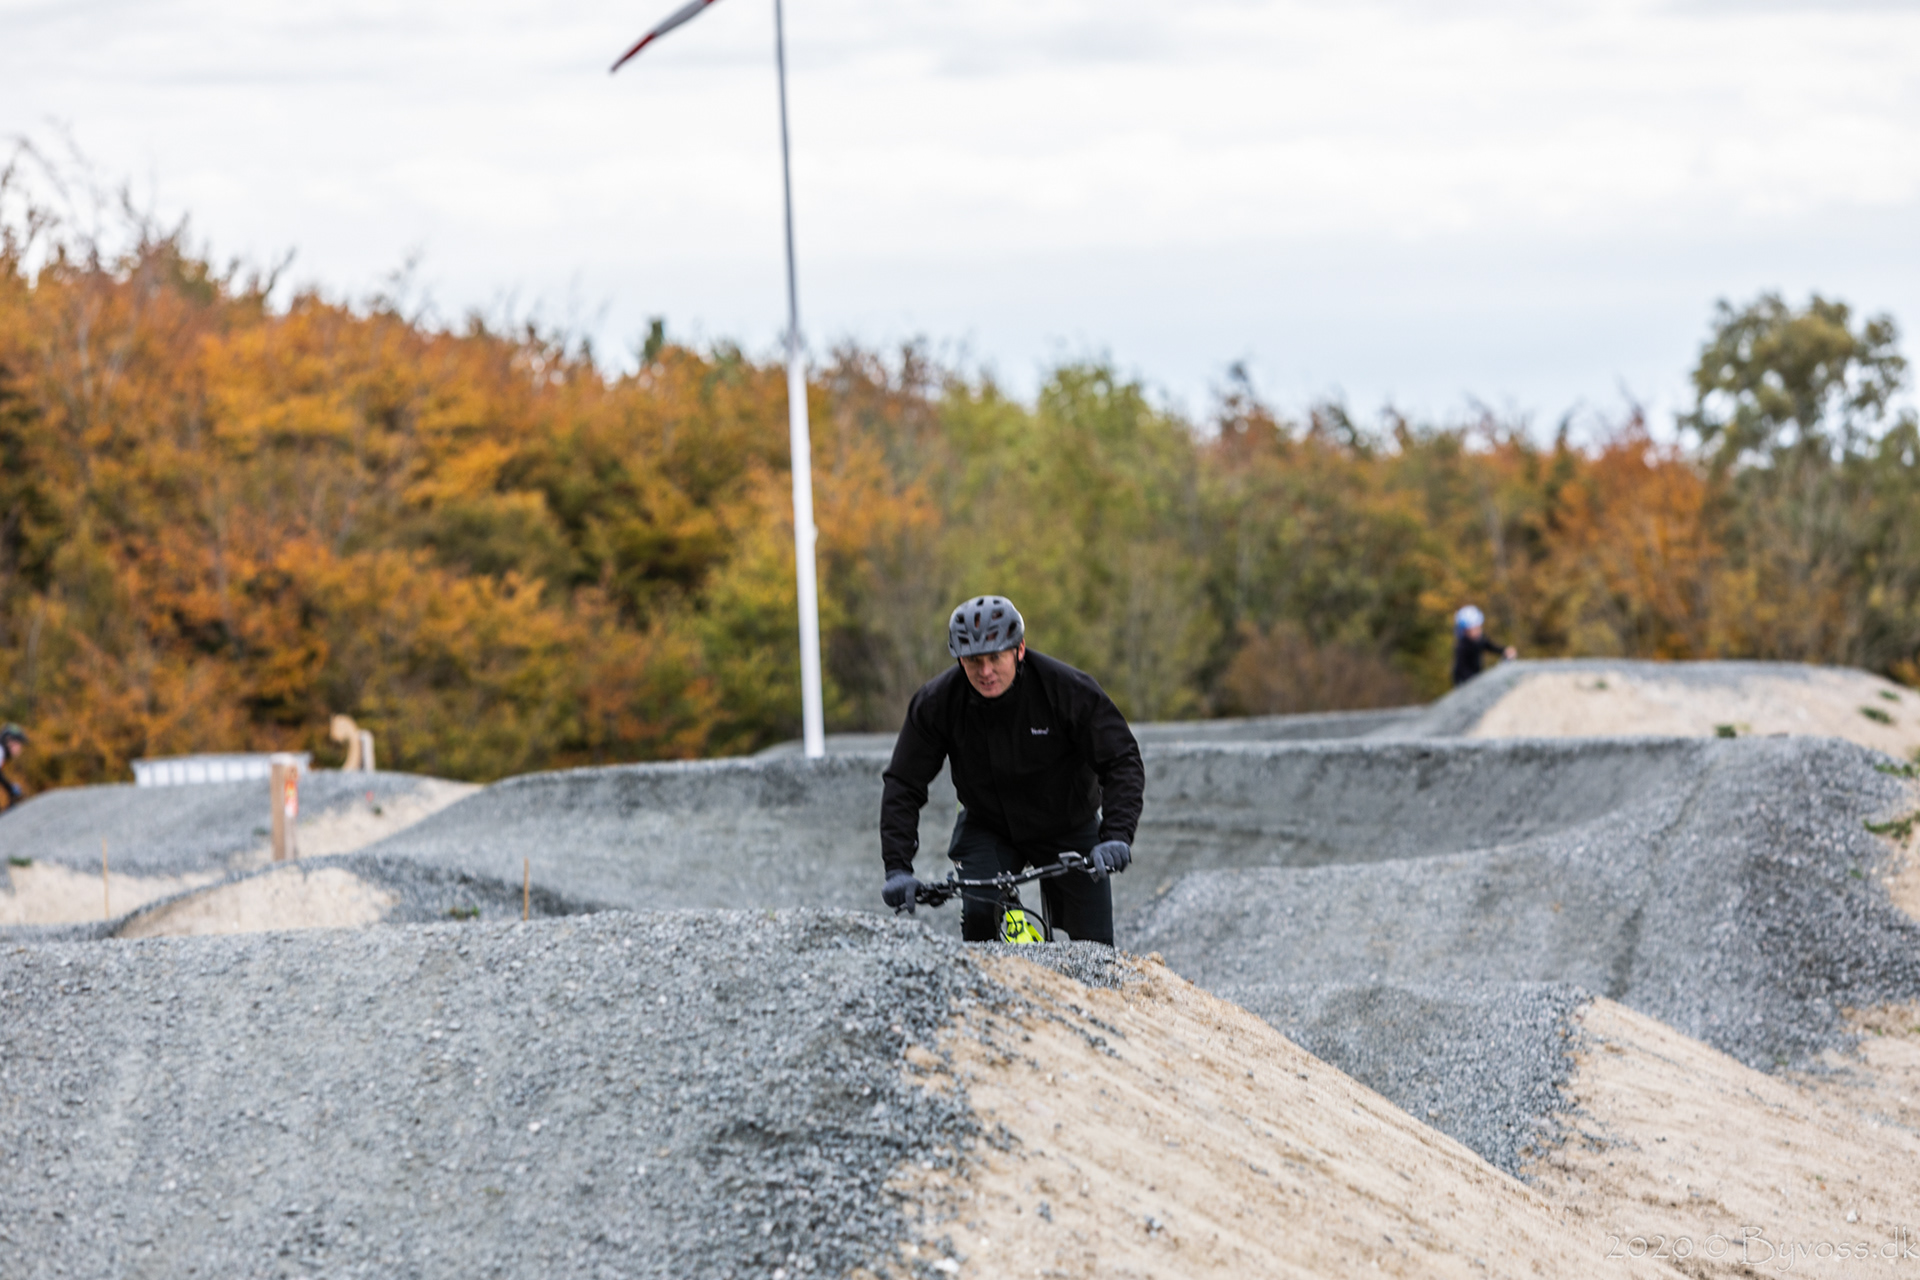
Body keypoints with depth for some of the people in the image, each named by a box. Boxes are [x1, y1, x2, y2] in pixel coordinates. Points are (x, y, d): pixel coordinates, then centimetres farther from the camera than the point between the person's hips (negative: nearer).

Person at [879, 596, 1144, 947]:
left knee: (1095, 950, -6)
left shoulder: (1068, 689, -24)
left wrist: (1116, 836, -38)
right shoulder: (937, 703, -19)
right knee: (979, 915, -25)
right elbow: (903, 786, -13)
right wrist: (898, 868, -24)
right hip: (987, 830, 1)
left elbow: (1122, 762, -22)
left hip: (1068, 830, -1)